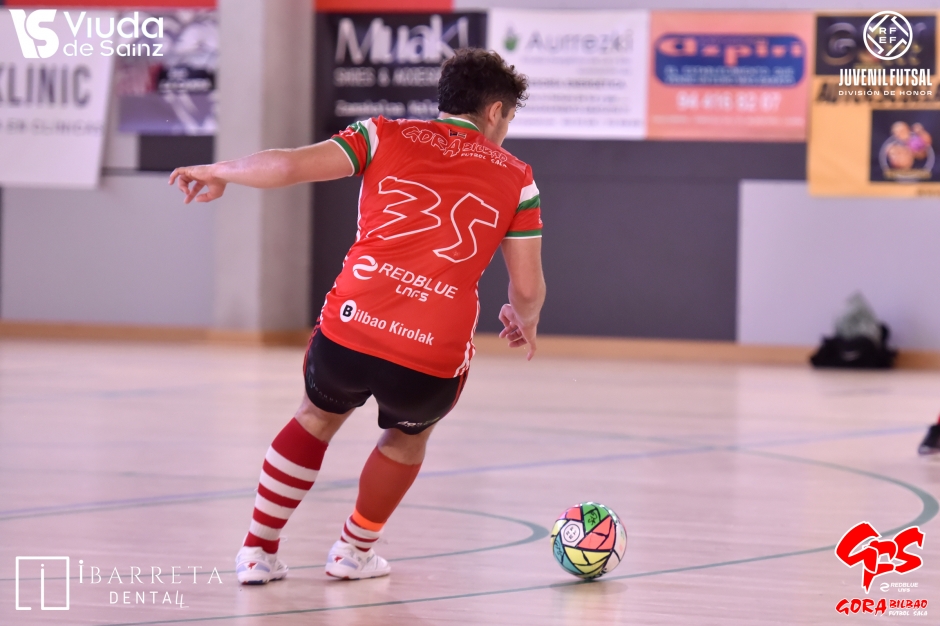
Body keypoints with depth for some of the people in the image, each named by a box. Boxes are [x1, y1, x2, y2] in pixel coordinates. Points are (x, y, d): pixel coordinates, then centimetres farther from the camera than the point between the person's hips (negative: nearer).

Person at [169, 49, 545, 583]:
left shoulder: (388, 137, 12)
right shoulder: (515, 177, 13)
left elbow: (289, 166, 1)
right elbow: (528, 287, 11)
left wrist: (216, 172, 19)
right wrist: (525, 321, 34)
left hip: (348, 335, 1)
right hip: (434, 359, -1)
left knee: (319, 415, 32)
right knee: (409, 434, 34)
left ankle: (258, 552, 30)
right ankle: (355, 551, 43)